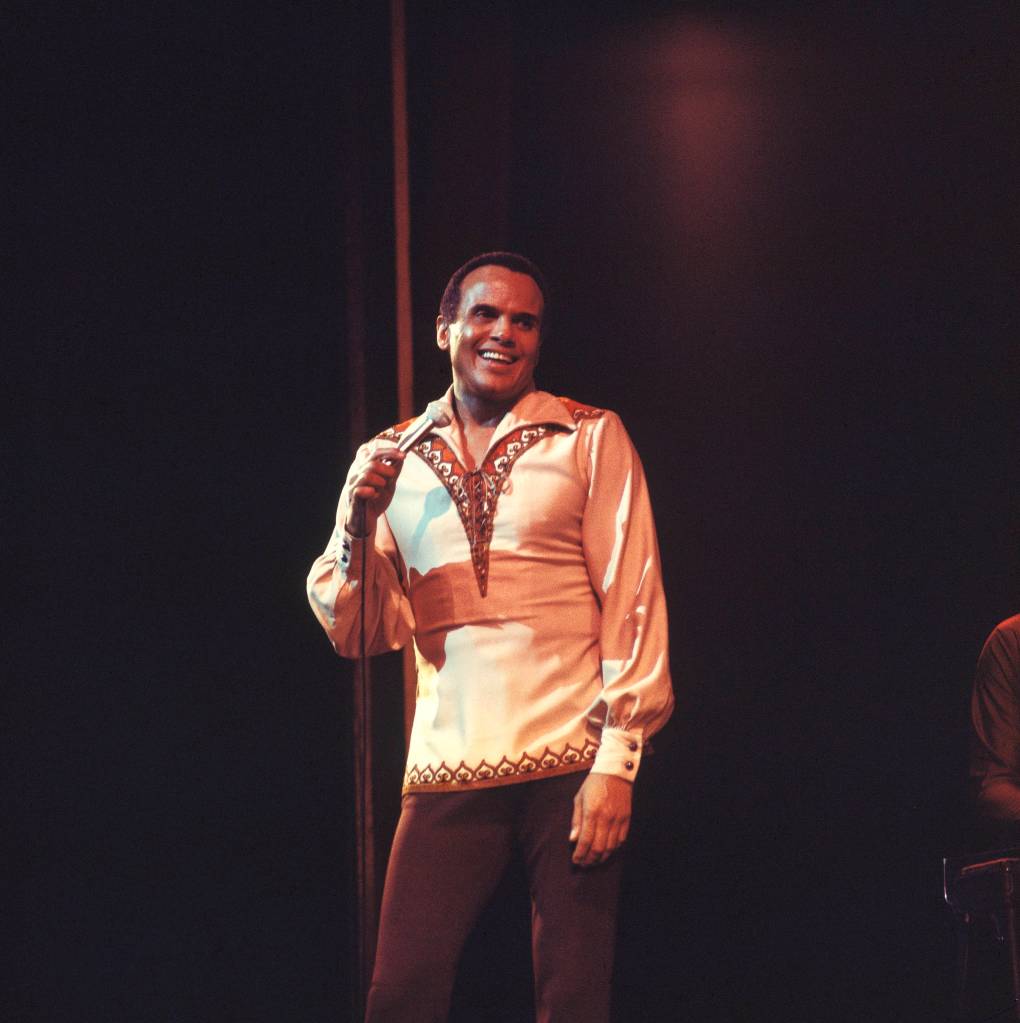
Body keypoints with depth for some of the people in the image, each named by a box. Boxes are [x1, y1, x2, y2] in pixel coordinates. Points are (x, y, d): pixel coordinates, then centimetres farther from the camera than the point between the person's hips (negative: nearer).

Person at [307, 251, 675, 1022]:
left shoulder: (591, 439, 6)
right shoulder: (393, 462, 13)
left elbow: (632, 601, 0)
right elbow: (358, 632, 12)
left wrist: (616, 759, -8)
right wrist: (359, 526, -6)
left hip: (570, 762, -2)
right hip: (450, 770, 2)